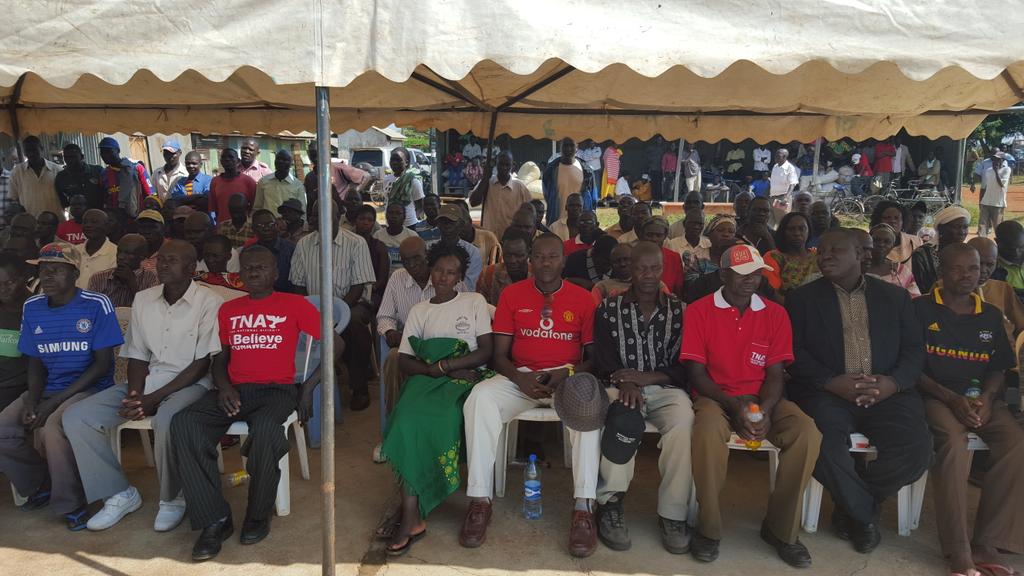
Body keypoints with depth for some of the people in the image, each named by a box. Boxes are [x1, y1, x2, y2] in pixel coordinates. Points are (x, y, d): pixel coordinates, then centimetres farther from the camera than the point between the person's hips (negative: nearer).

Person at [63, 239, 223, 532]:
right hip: (147, 381, 6)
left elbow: (202, 364, -12)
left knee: (167, 421, -37)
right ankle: (120, 494, 4)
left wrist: (154, 398, -18)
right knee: (76, 417, -9)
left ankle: (172, 499, -10)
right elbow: (137, 356, 10)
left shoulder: (208, 302, -10)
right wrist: (135, 394, -9)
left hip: (190, 382, -6)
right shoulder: (143, 299, 8)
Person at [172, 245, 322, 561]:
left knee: (265, 429, -37)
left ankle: (258, 514, -11)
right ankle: (214, 519, -18)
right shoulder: (228, 309, 19)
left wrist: (309, 386, -5)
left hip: (277, 389, -4)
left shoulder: (294, 305, 6)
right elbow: (219, 358, 20)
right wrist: (223, 386, -3)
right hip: (235, 390, 4)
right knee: (183, 423, -25)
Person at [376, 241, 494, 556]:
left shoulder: (475, 302, 12)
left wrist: (443, 366, -9)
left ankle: (410, 510, -23)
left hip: (465, 378, -2)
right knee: (409, 416, -31)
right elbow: (404, 361, 9)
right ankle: (412, 515, -26)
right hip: (427, 379, 2)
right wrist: (433, 370, -10)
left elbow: (486, 351, 1)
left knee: (436, 419, -33)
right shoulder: (418, 311, 19)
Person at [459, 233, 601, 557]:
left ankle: (583, 508, -32)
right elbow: (499, 354, 4)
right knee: (480, 397, -30)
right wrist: (520, 378, -16)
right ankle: (480, 500, -24)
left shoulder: (583, 299, 5)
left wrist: (569, 373, -16)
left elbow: (594, 355, 5)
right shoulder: (511, 295, 7)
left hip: (568, 377, -1)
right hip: (519, 378, 1)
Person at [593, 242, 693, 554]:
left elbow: (684, 368, 3)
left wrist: (643, 377, -14)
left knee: (683, 422, -32)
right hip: (624, 387, -1)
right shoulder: (609, 309, 8)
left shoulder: (680, 311, 10)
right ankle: (611, 502, -23)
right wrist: (625, 383, -22)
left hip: (666, 388, 1)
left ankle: (673, 514, -22)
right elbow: (604, 364, 0)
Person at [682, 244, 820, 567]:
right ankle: (709, 528, -15)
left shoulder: (775, 314, 5)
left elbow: (775, 374, 2)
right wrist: (732, 404, -19)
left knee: (807, 434, -25)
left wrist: (765, 410, -17)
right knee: (709, 430, -37)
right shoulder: (699, 311, -3)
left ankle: (781, 529, -5)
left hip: (763, 398, 3)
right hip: (716, 397, -3)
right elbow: (695, 372, -6)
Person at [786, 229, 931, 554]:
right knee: (824, 446, -31)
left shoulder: (895, 296, 16)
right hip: (827, 393, -2)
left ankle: (851, 508, 2)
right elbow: (794, 351, -1)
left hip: (887, 393, 2)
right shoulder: (802, 298, 9)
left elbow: (914, 348, 9)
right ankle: (864, 513, 0)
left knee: (916, 448, -24)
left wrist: (895, 382, -11)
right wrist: (830, 382, -16)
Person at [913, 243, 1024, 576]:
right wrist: (951, 398, -15)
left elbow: (997, 370, 14)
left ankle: (986, 542, -16)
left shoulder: (991, 316, 15)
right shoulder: (921, 309, 0)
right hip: (935, 395, -4)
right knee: (954, 442, -34)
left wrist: (985, 397, -8)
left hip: (981, 398, 5)